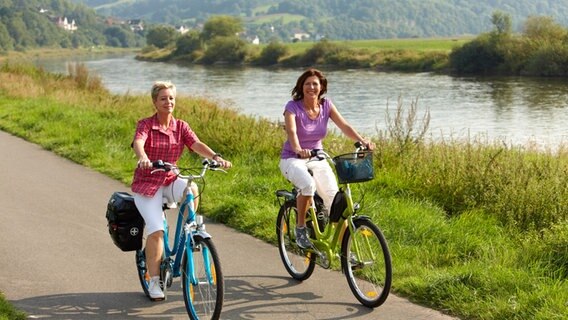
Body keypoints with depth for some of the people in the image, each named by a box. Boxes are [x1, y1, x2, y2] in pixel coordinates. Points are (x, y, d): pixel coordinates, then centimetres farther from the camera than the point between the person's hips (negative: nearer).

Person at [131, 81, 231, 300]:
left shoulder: (181, 127, 2)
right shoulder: (146, 125, -9)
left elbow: (197, 145, -14)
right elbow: (138, 143, -29)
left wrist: (216, 157, -35)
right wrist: (143, 158, -53)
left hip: (169, 180, 3)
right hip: (147, 183, -3)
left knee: (191, 189, -32)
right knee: (156, 230, -20)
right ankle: (154, 281, -7)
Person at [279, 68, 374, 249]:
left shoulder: (326, 105, -2)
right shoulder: (292, 107, -14)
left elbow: (343, 126, -14)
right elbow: (291, 131, -32)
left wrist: (362, 141, -32)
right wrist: (298, 149, -53)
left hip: (317, 158, 4)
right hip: (293, 159, -4)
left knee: (334, 197, -15)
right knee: (308, 184, -36)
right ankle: (300, 229, -15)